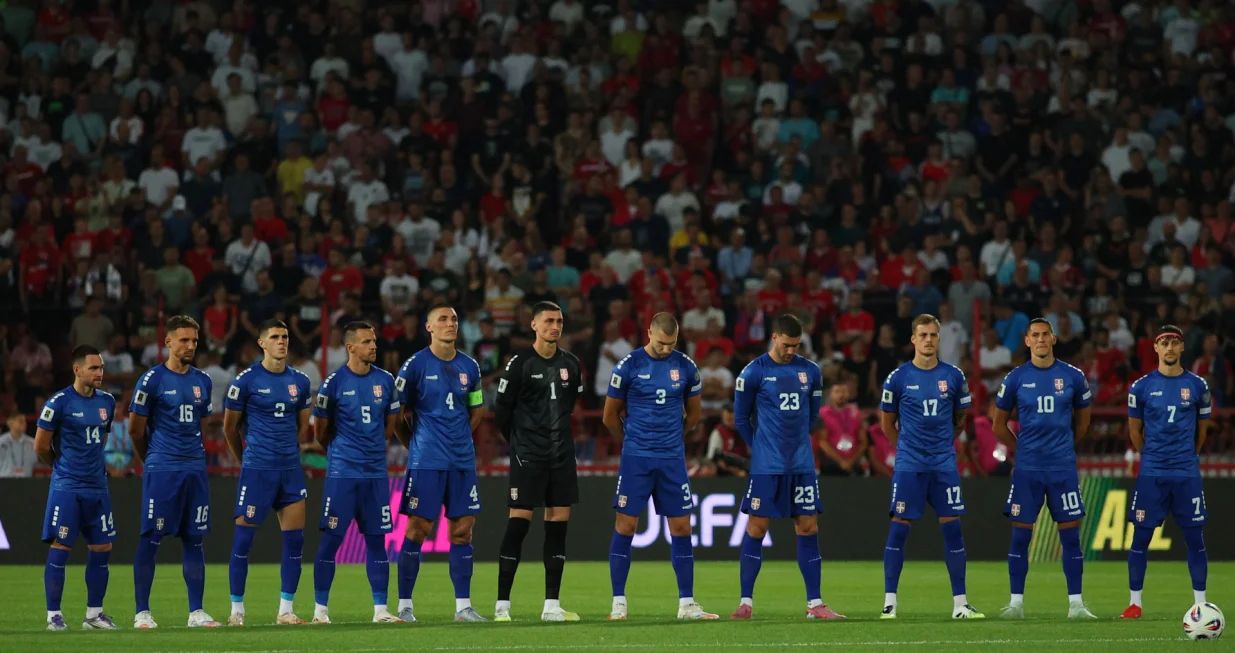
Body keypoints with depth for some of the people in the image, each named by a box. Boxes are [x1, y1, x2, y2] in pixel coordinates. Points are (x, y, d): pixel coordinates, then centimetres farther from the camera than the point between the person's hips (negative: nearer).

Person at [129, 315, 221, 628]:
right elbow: (135, 428, 0)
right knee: (151, 539, -4)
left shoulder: (202, 381, 12)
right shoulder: (152, 380, -6)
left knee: (194, 541, 6)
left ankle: (196, 612, 9)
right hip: (161, 470, -5)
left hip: (195, 470, 5)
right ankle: (142, 613, 0)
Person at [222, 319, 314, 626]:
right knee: (244, 537, -3)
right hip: (257, 470, -4)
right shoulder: (246, 381, -5)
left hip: (290, 469, 4)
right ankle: (237, 609, 6)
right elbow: (229, 426, 5)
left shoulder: (300, 381, 8)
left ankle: (285, 610, 8)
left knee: (295, 538, 1)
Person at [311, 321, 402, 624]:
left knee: (377, 539, 5)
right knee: (332, 539, -4)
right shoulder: (334, 382, -6)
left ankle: (380, 610, 9)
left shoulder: (385, 381, 6)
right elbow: (320, 431, 4)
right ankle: (320, 610, 2)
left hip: (376, 472, 4)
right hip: (342, 472, -4)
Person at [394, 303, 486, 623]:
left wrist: (459, 438, 12)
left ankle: (463, 606, 9)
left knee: (462, 530, 4)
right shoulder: (415, 365, -5)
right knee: (417, 529, -5)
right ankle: (404, 605, 1)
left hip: (462, 461, 5)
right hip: (426, 461, -5)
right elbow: (397, 411, 0)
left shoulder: (469, 367, 9)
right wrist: (414, 444, 3)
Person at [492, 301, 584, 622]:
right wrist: (519, 442, 6)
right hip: (527, 456, -5)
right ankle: (502, 605, -5)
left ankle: (551, 605, 9)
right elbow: (502, 409, -2)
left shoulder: (570, 364, 9)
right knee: (519, 521, -8)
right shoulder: (520, 363, -7)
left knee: (558, 523, 4)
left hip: (562, 455, 5)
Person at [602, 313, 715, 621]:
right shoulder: (628, 366, -5)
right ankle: (618, 603, 3)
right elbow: (610, 416, 4)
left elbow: (695, 412, 17)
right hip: (636, 459, -3)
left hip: (672, 459, 3)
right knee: (625, 527, -3)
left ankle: (686, 603, 8)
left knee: (681, 528, 2)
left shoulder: (686, 367, 3)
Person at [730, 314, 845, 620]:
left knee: (808, 528, 3)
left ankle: (814, 604, 7)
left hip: (802, 464, 4)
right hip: (766, 465, -4)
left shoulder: (810, 372, 6)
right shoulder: (754, 372, -6)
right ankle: (746, 602, 3)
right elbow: (741, 419, 3)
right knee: (756, 528, -3)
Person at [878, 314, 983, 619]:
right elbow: (887, 422, 10)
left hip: (944, 465, 2)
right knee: (898, 528, -4)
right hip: (909, 465, -2)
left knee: (952, 528, 1)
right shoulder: (898, 377, -2)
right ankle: (889, 602, 2)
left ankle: (960, 603, 5)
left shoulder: (954, 376, 4)